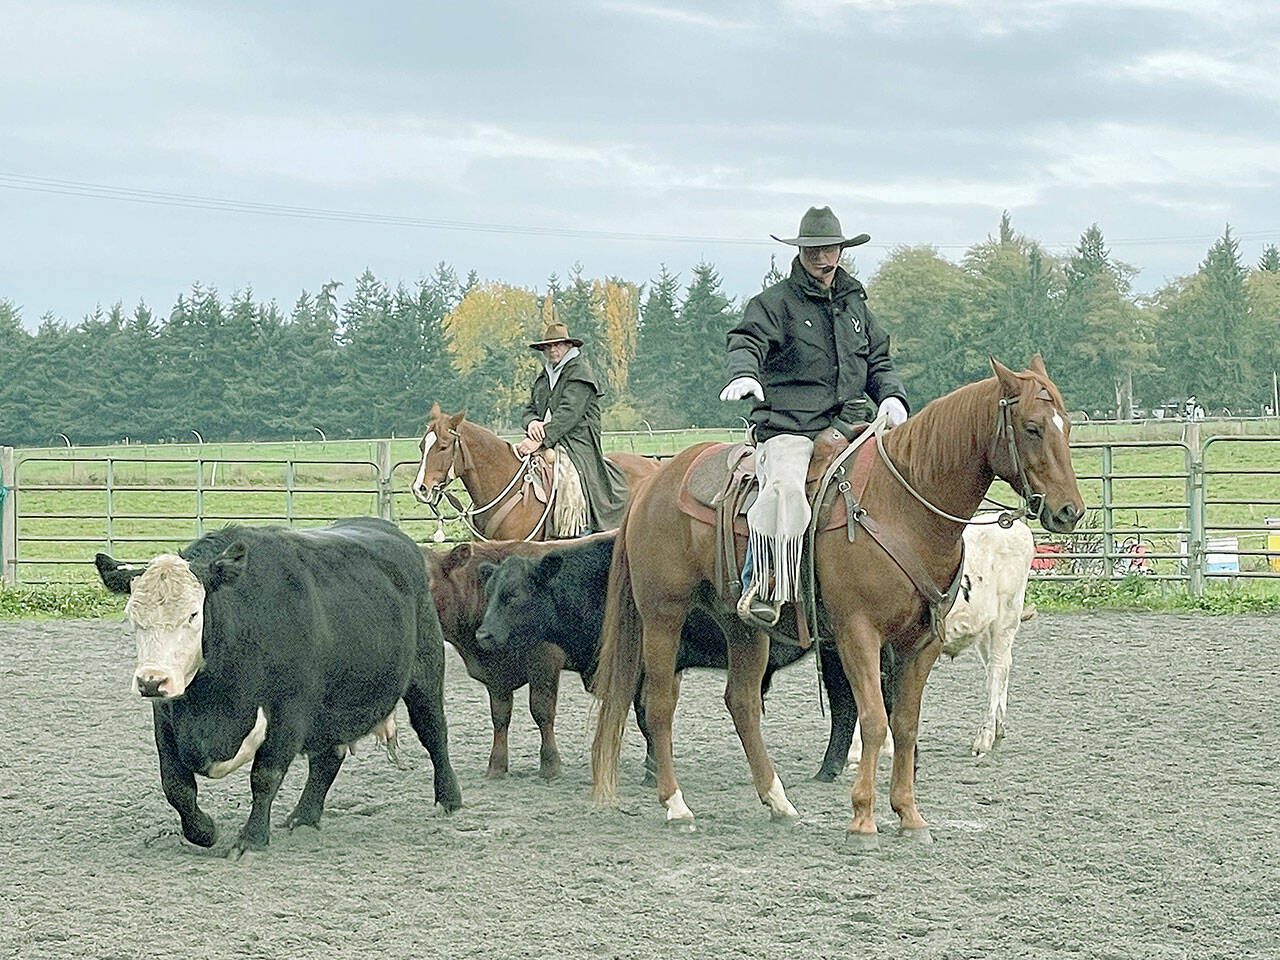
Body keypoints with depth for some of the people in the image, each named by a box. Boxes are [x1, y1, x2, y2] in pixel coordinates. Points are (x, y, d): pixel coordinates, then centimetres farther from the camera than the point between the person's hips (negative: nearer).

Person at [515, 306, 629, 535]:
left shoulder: (580, 373, -6)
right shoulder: (543, 377, 21)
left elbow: (569, 414, -17)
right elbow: (530, 409, 19)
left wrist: (539, 441, -26)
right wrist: (532, 422, -8)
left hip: (577, 445, -8)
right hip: (546, 444, 8)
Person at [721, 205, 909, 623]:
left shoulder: (855, 303, 23)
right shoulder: (775, 302, 4)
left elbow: (878, 362, 27)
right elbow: (746, 341, -12)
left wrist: (891, 396, 6)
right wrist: (744, 373, -35)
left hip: (844, 425, 6)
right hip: (786, 426, -6)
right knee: (784, 488, -33)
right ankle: (761, 588, -31)